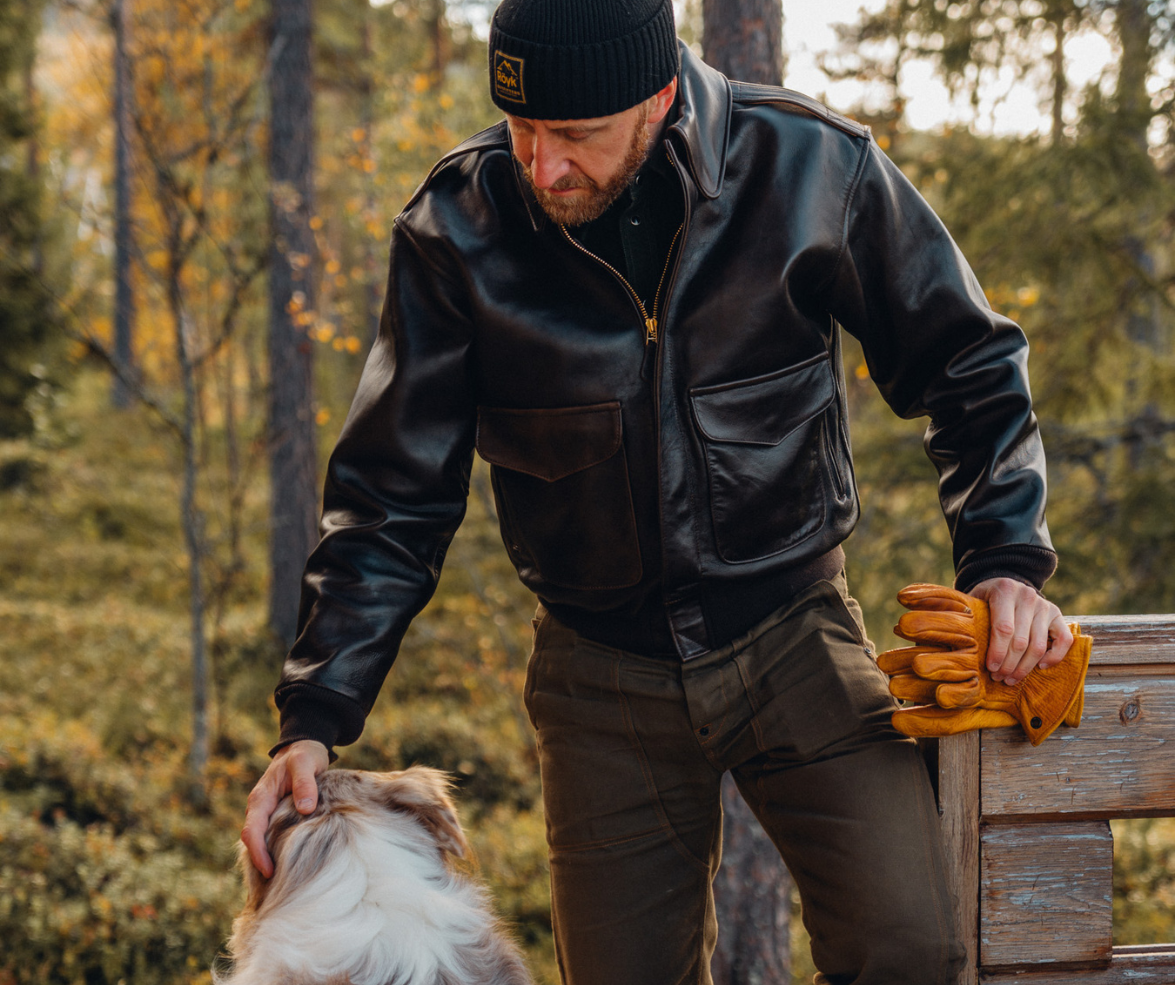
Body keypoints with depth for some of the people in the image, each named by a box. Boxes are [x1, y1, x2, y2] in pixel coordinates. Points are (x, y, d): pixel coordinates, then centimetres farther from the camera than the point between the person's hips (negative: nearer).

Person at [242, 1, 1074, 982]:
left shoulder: (811, 167, -12)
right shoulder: (455, 230, -11)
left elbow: (970, 370, 3)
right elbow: (393, 500, -4)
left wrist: (1004, 560, -9)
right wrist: (315, 717, -13)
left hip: (792, 637, -1)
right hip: (604, 671, 1)